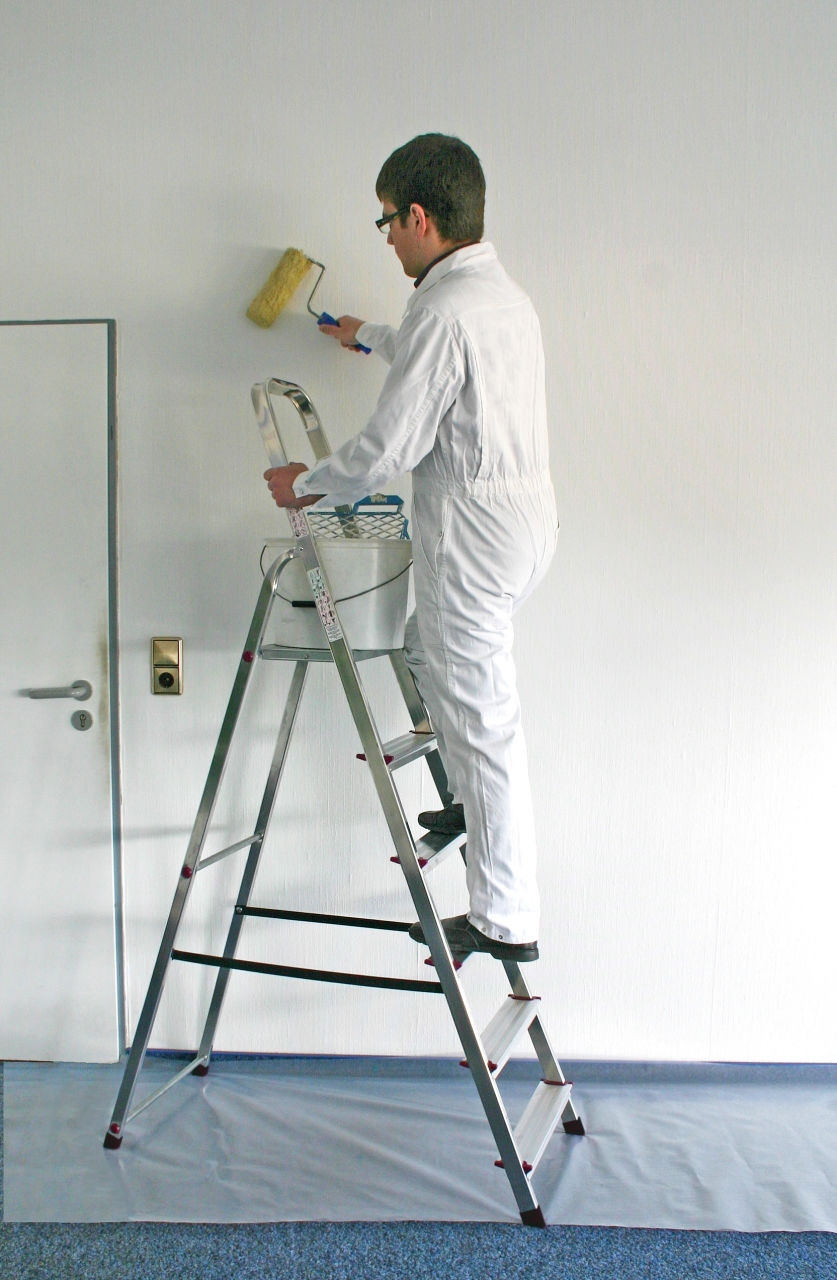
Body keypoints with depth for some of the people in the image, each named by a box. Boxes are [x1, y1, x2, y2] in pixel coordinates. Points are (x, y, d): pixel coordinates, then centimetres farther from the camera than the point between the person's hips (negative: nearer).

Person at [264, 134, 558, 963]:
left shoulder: (443, 310, -18)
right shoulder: (505, 296, 13)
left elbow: (390, 446, -18)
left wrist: (307, 485, 0)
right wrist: (368, 336, 52)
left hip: (472, 536, -10)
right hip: (526, 520, 10)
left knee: (482, 720, -2)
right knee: (426, 649, 29)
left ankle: (505, 920, 8)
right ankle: (473, 802, 37)